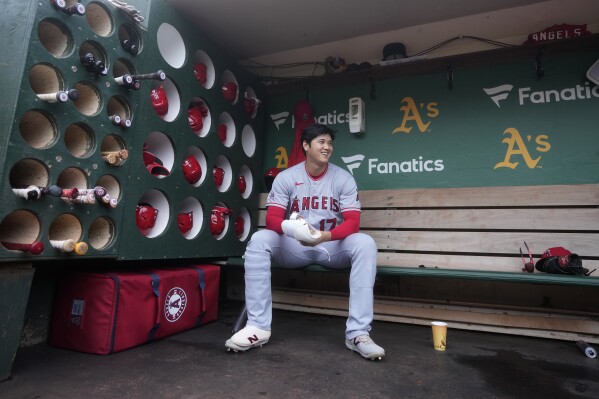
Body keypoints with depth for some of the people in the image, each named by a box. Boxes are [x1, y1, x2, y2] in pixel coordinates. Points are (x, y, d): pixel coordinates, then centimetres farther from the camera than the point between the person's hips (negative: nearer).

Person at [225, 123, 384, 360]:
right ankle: (258, 326, -22)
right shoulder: (285, 177, -2)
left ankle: (358, 333, -26)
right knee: (259, 240, -26)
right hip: (294, 246, 0)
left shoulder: (344, 178, -3)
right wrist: (292, 228, -33)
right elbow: (272, 218, -9)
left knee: (365, 244, -29)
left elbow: (353, 222, -11)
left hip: (333, 246, 0)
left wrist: (326, 236, -32)